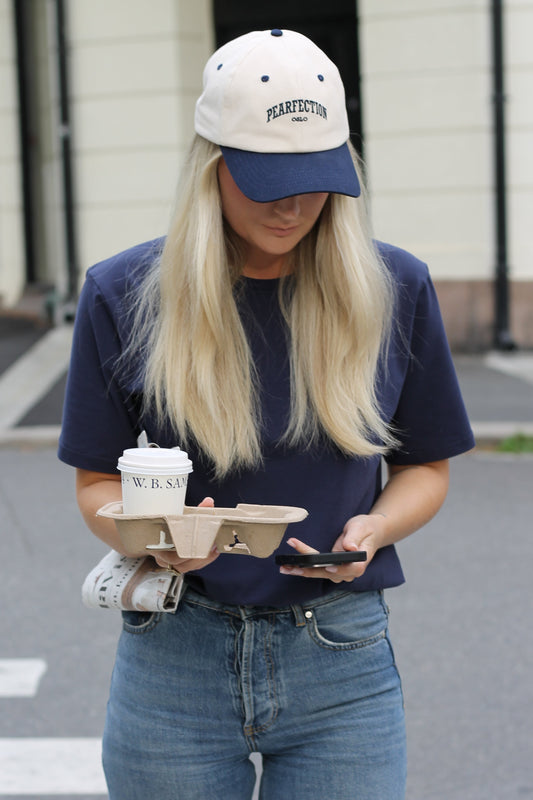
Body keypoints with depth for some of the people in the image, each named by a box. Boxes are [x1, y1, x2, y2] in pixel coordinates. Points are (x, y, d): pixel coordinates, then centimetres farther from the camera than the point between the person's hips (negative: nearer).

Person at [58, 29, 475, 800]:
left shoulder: (396, 290, 0)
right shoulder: (124, 296, -3)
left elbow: (424, 467, 9)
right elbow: (98, 482, 4)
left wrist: (373, 529, -12)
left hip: (342, 663, 1)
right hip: (175, 659, 0)